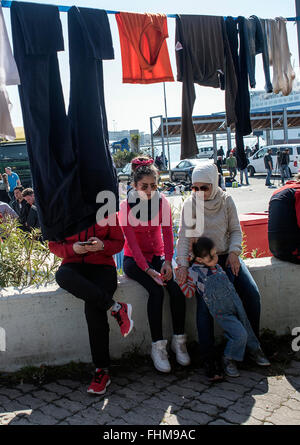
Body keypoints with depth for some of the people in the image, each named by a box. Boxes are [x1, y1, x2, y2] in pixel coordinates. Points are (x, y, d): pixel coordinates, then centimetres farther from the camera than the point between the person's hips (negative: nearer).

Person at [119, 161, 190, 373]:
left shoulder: (162, 201, -2)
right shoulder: (126, 206, -12)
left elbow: (168, 233, -3)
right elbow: (132, 242, -17)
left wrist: (168, 261, -18)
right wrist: (148, 270, -26)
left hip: (158, 255, 3)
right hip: (134, 259, -3)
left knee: (177, 287, -23)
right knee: (156, 290, -28)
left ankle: (179, 340, -8)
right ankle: (158, 346, -19)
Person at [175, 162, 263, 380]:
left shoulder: (226, 201, 1)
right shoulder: (189, 205, -5)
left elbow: (236, 230, 6)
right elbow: (184, 237, -8)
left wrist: (234, 252, -11)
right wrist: (183, 264, -18)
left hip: (226, 256, 2)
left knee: (252, 293, -11)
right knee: (204, 303, -20)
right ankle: (208, 358, -11)